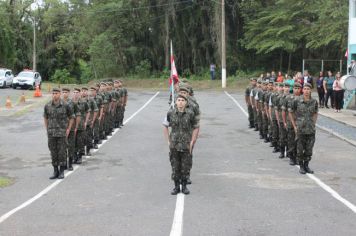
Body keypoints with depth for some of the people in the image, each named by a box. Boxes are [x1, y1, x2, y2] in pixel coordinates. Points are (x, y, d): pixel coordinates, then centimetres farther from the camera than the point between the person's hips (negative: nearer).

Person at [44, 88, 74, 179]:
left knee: (62, 152, 0)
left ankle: (61, 171, 11)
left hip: (62, 132, -2)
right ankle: (55, 171, 17)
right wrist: (47, 129, 10)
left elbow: (71, 117, 4)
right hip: (51, 133, 2)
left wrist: (68, 129, -1)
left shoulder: (65, 105, -5)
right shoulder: (47, 106, 2)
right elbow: (45, 117, 16)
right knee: (53, 152, 7)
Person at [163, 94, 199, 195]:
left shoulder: (190, 114, -6)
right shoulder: (170, 113, -3)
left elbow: (196, 128, 4)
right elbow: (165, 126, 8)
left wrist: (192, 142, -2)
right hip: (174, 146, 1)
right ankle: (176, 187, 18)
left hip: (186, 146, -1)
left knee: (185, 167, 6)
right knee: (175, 167, 6)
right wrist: (168, 141, 2)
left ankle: (184, 186, 21)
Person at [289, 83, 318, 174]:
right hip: (300, 129, -2)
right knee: (300, 149, 5)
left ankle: (306, 165, 23)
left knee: (309, 149, 9)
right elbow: (291, 113, 2)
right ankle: (301, 166, 17)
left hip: (311, 130, 2)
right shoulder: (297, 101, -8)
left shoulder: (314, 102, 0)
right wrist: (294, 126, -1)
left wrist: (314, 123, 6)